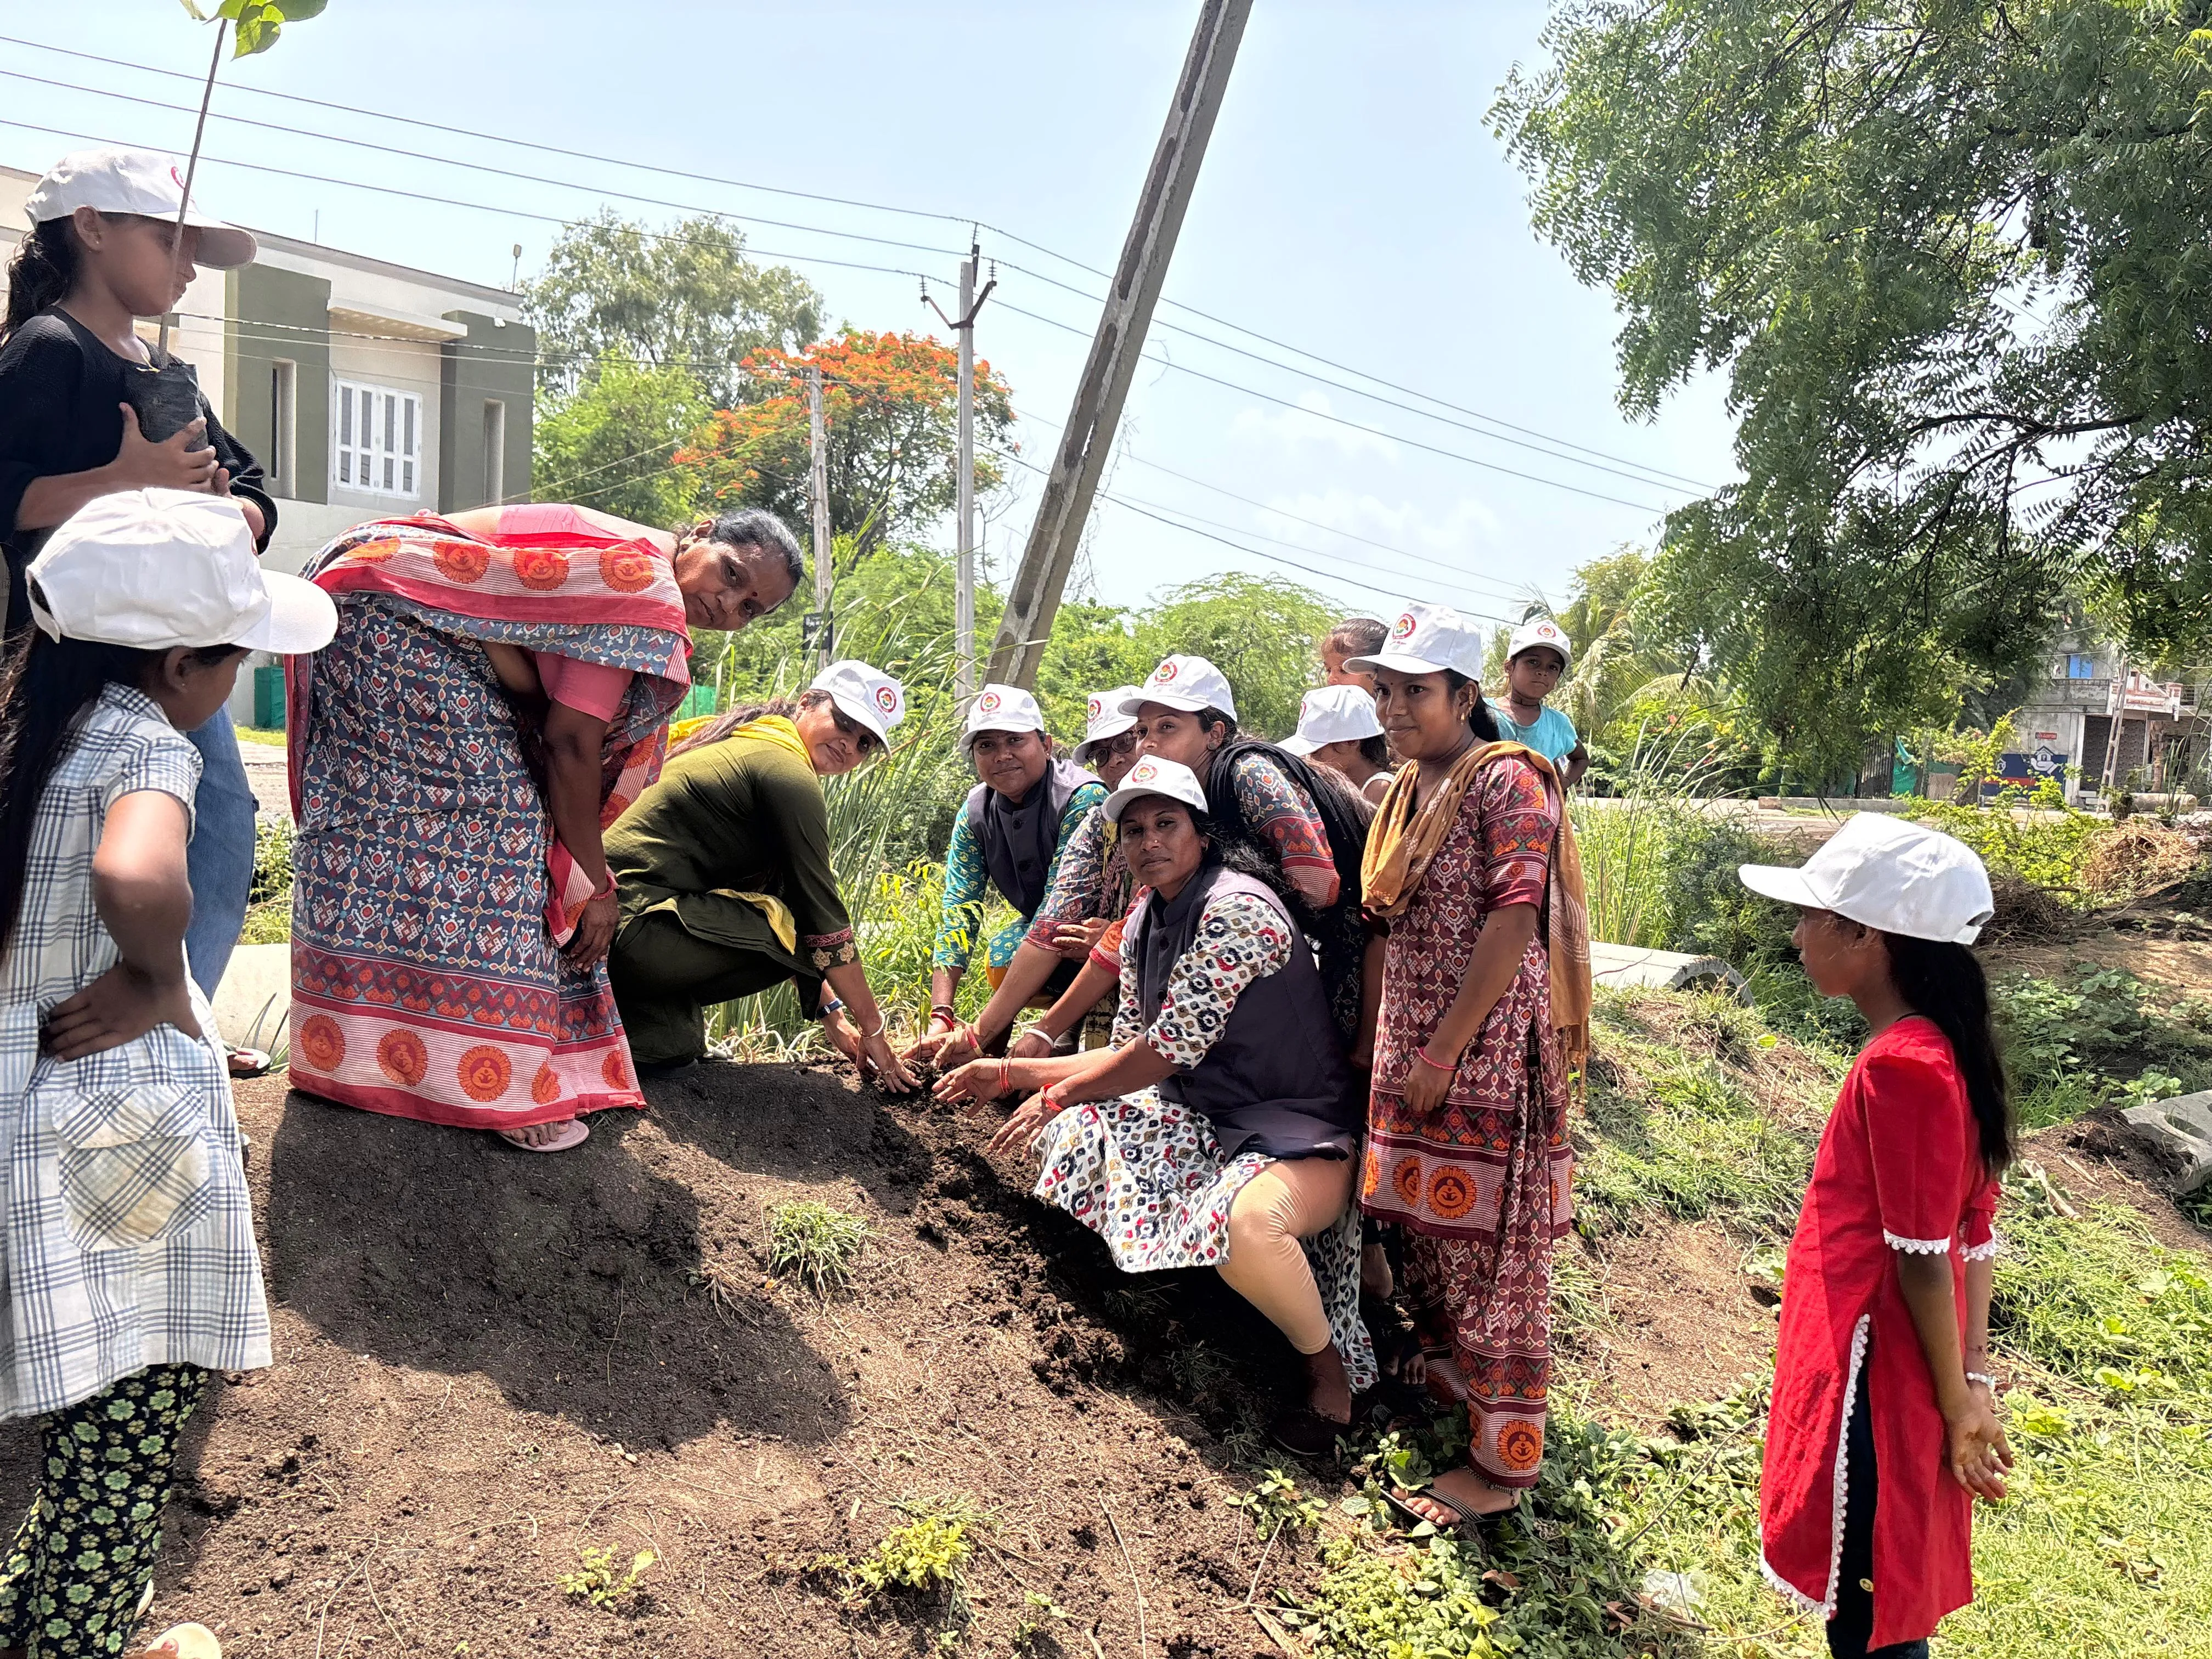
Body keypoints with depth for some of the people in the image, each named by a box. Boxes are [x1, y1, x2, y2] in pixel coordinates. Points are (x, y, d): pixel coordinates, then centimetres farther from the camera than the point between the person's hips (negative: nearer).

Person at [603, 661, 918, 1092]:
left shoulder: (744, 742, 22)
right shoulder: (787, 770, -8)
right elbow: (823, 919, -7)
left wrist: (832, 1013, 23)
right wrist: (872, 1029, 1)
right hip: (634, 930, -10)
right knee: (798, 931, -7)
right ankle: (648, 1019, -5)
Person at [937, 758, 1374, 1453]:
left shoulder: (1237, 909, -20)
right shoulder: (1145, 922, 7)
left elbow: (1169, 1049, -20)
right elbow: (1127, 1053, 12)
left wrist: (1055, 1096, -8)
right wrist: (1010, 1074, 11)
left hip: (1302, 1132, -9)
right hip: (1206, 1119, 9)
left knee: (1242, 1219, -38)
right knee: (1073, 1131, -1)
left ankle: (1329, 1370, -7)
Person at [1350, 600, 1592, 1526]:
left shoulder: (1507, 782, -12)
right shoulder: (1408, 790, 13)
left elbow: (1516, 920, -19)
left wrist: (1444, 1051, -20)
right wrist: (1387, 1046, 14)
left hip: (1487, 1052, -8)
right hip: (1414, 1050, 8)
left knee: (1490, 1255, 0)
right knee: (1426, 1240, 16)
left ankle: (1503, 1465, 11)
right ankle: (1448, 1390, 37)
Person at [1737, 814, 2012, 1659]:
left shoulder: (1898, 1068, -24)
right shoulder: (1943, 1050, 6)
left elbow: (1922, 1260, -20)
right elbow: (1975, 1233, 9)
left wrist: (1957, 1405, -11)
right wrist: (1973, 1375, 10)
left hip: (1870, 1382, -9)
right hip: (1899, 1372, 9)